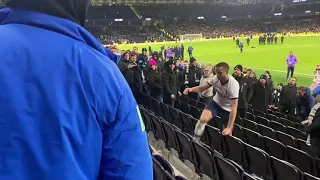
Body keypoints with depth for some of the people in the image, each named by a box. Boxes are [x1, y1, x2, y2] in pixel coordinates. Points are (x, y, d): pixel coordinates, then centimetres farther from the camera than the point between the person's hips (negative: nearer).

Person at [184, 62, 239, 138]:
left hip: (228, 109, -2)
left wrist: (229, 128, -36)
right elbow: (202, 88, -9)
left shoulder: (233, 84, -30)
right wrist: (191, 89, -33)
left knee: (227, 134, 2)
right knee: (202, 119, -22)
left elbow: (234, 107, -32)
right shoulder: (216, 78, -19)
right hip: (216, 103, 2)